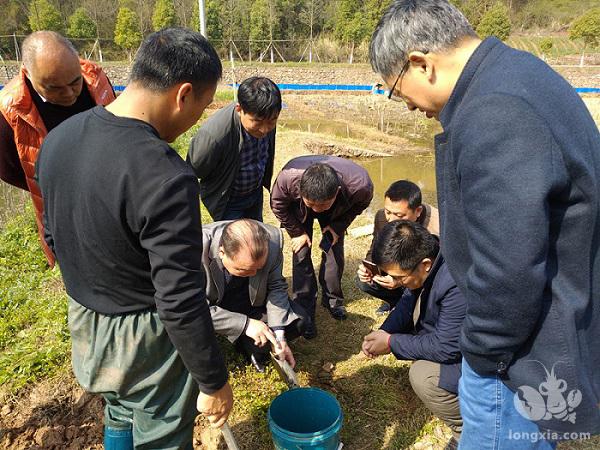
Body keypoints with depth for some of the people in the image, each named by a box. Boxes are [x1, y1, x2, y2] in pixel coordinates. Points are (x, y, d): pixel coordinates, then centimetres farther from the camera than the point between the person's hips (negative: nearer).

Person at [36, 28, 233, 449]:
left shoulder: (58, 138, -6)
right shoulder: (166, 177, -33)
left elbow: (54, 235, 7)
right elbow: (181, 303, -28)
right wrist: (214, 382, -14)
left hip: (84, 321, 7)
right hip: (147, 339, -7)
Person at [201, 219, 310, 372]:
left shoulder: (273, 239, -27)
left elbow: (276, 287, -13)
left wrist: (278, 335, -22)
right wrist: (245, 324, -34)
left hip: (253, 301, 2)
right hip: (211, 305, -2)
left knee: (299, 319, -15)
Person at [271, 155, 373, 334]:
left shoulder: (360, 185, -41)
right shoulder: (288, 178, -44)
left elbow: (360, 205, -13)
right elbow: (278, 206, -20)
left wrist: (338, 227, -16)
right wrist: (298, 232, -16)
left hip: (336, 213, 1)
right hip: (299, 211, -1)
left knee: (334, 251, -1)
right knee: (301, 253, -9)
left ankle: (332, 300, 23)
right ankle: (304, 311, 3)